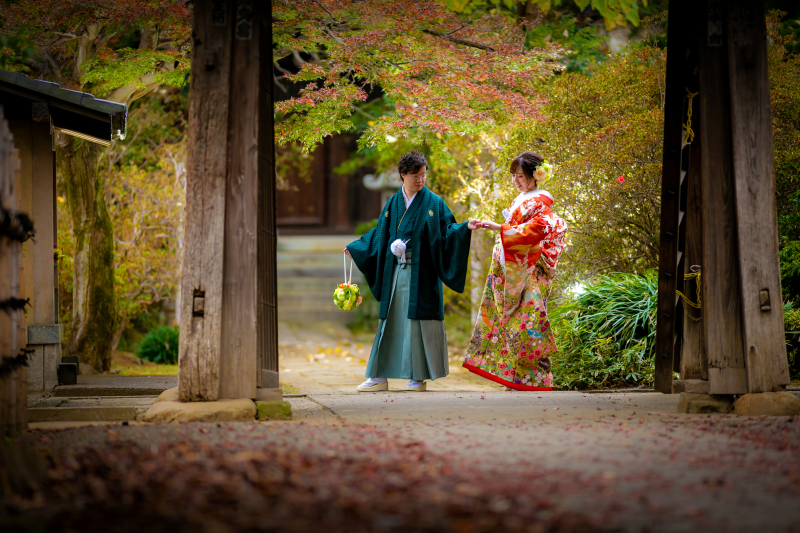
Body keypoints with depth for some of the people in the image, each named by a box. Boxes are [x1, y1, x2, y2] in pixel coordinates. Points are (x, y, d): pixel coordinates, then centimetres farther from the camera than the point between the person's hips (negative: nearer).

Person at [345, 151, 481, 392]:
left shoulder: (434, 203, 0)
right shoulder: (393, 204, 11)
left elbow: (447, 230, -3)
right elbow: (380, 234, 21)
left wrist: (466, 228, -21)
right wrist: (355, 248, 26)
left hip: (421, 273, -4)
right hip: (395, 272, 4)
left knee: (418, 320, -4)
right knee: (390, 321, 5)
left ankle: (418, 377, 3)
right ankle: (378, 376, 8)